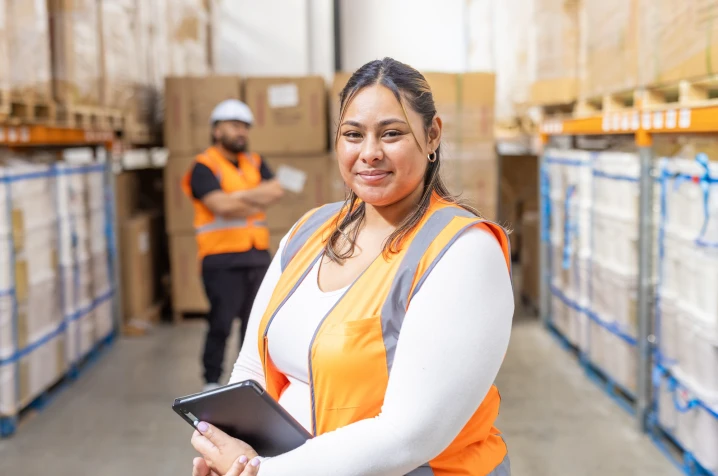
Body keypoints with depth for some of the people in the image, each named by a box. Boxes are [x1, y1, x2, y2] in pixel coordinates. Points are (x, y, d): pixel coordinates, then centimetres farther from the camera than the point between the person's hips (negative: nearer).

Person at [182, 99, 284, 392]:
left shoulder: (255, 163, 16)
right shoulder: (204, 167, -4)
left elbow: (275, 191, -1)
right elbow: (222, 207, -17)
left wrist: (239, 196, -12)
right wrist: (258, 202, -3)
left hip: (258, 254, 6)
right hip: (222, 258, -6)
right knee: (221, 323, -3)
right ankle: (212, 383, 9)